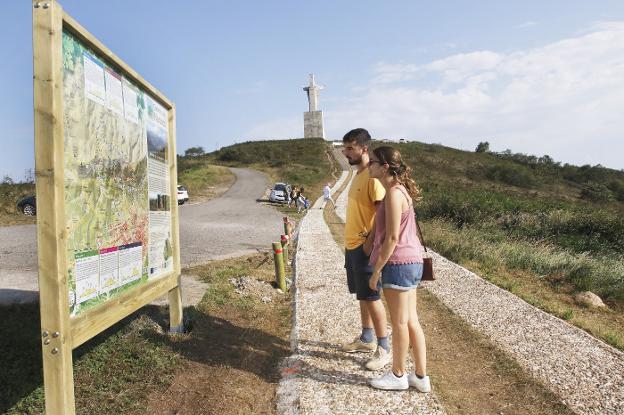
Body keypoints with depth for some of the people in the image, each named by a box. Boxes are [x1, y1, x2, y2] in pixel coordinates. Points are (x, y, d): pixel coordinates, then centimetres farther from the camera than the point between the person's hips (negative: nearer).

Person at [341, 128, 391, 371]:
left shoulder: (373, 176, -16)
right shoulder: (357, 175, 13)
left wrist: (370, 241, -21)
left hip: (364, 247, -9)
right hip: (352, 246, 9)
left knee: (372, 297, -2)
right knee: (362, 296, 18)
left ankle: (384, 349, 10)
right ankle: (367, 338, 32)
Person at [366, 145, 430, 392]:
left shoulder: (393, 193, -18)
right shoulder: (399, 189, 11)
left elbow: (392, 239, -19)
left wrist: (376, 271, -14)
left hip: (398, 264, -9)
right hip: (411, 262, 9)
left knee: (399, 322, 7)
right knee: (411, 321, 16)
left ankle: (398, 375, 24)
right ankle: (420, 376, 27)